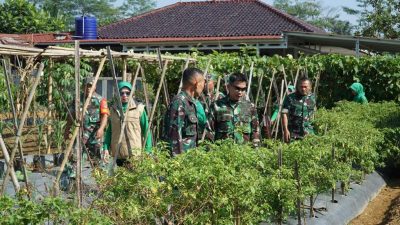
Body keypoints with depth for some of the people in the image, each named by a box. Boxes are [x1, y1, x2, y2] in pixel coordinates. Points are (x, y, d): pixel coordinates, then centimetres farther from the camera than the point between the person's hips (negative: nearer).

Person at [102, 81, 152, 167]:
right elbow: (109, 131, 17)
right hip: (118, 155, 4)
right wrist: (106, 148, 5)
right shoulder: (113, 109, 11)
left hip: (135, 154, -4)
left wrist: (147, 151, -5)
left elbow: (146, 131, 0)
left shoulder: (139, 108, -1)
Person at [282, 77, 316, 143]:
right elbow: (284, 113, -7)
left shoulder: (312, 98, 8)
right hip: (292, 132, -2)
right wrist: (285, 130, -14)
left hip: (308, 132, 3)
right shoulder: (290, 98, -3)